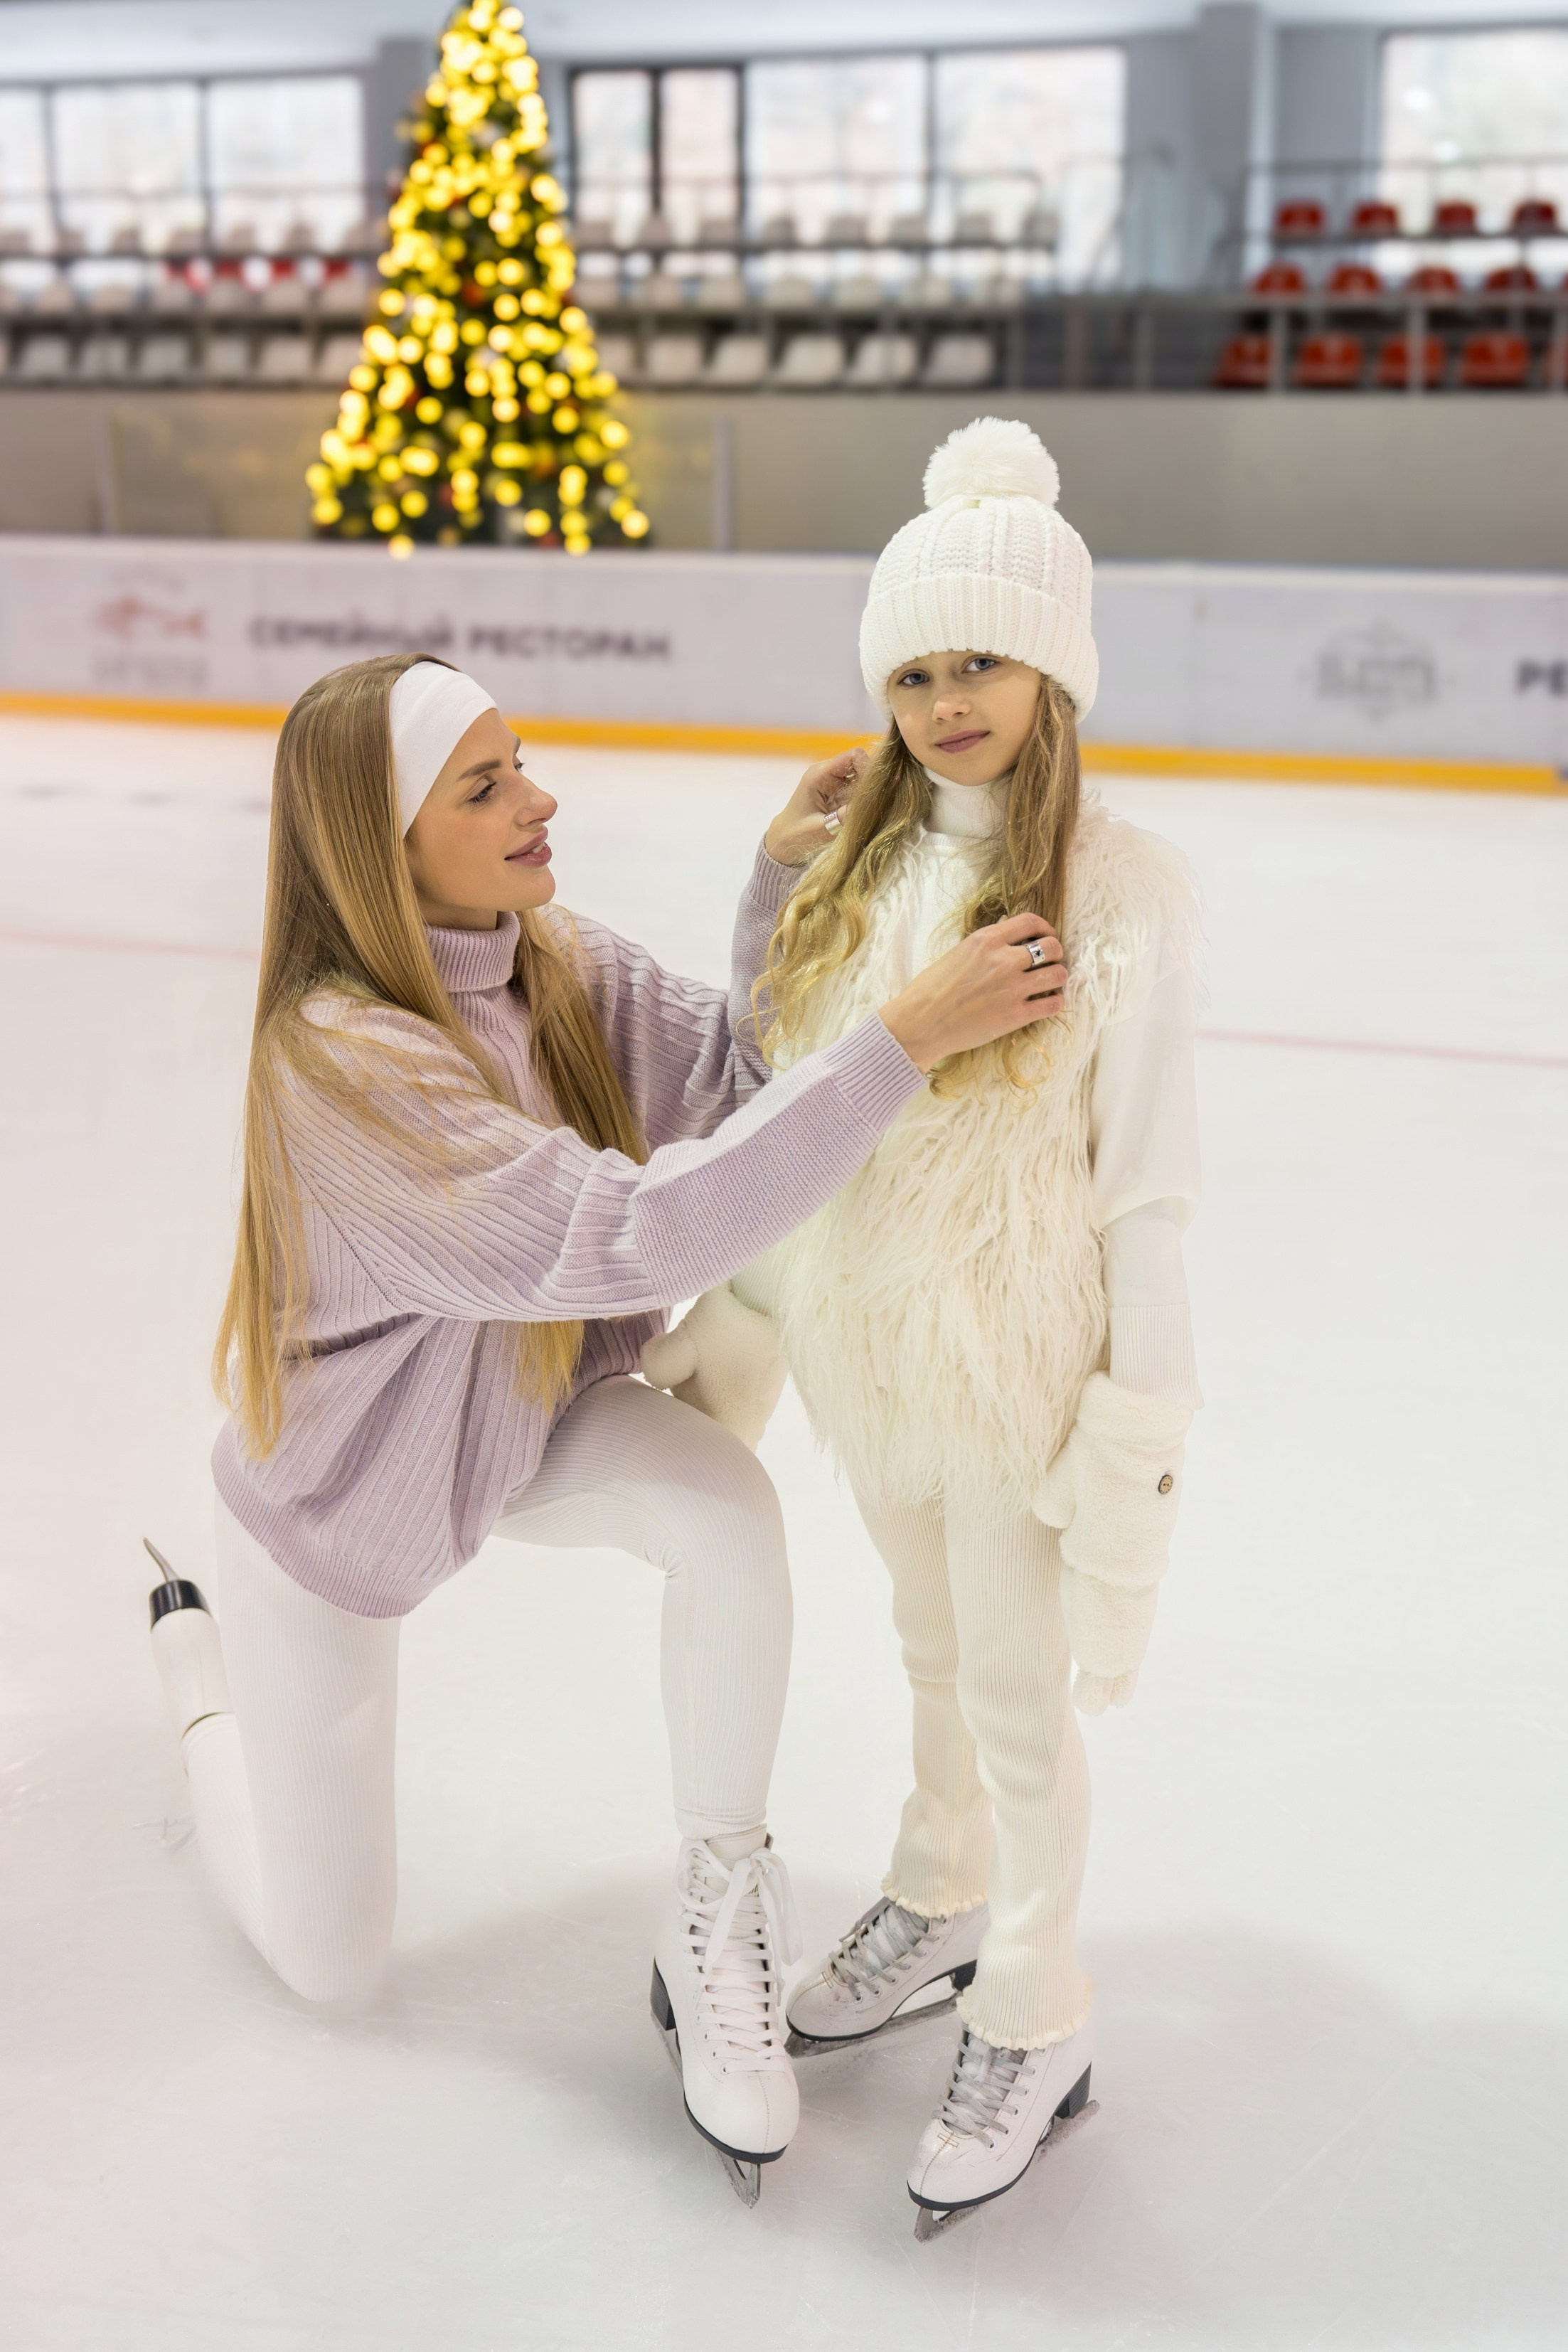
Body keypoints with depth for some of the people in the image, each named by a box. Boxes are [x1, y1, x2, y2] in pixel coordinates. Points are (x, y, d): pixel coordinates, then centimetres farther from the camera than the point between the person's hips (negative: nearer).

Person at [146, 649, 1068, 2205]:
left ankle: (718, 1919, -9)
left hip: (531, 1417, 5)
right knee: (329, 1959, 11)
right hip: (345, 1485, -4)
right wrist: (904, 1037, -48)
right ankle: (198, 1658, 39)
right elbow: (629, 1235, -46)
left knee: (727, 1506, -31)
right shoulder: (340, 1058, -37)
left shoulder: (562, 969, -14)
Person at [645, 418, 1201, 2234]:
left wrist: (1141, 1409, -15)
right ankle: (942, 1902, 48)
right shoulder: (853, 856, 1)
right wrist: (737, 1310, 11)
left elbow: (1149, 1173, -14)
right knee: (931, 1647, 24)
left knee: (1020, 1698, 9)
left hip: (1019, 1357, -5)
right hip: (866, 1336, 5)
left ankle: (1033, 2024, 30)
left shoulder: (1122, 885, -15)